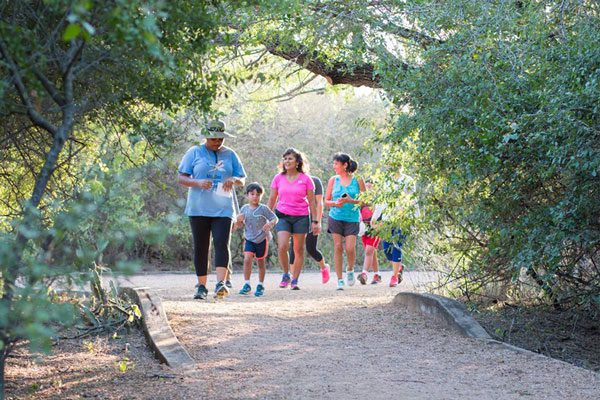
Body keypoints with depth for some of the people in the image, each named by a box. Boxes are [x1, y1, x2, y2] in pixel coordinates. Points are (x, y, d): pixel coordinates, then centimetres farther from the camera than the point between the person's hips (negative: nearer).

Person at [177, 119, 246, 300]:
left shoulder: (230, 154, 10)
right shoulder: (194, 153, 5)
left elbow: (242, 181, 14)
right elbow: (181, 178, 2)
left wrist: (234, 180, -10)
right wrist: (198, 183, -17)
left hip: (223, 209, 0)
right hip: (198, 209, 0)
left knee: (221, 244, -15)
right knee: (200, 248, 4)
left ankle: (220, 283, -24)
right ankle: (201, 286, 12)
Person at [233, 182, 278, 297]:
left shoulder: (263, 209, -10)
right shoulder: (244, 209, -1)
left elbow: (275, 218, -11)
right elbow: (238, 225, 8)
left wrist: (270, 224, -32)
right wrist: (238, 221, -15)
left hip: (262, 239, -2)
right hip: (249, 239, 2)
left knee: (260, 262, 8)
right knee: (247, 259, -16)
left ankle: (260, 285, 23)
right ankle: (247, 284, -9)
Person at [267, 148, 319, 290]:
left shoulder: (305, 179, -1)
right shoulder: (278, 178, 4)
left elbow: (312, 201, 3)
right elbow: (272, 200, 11)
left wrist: (315, 221, 1)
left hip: (301, 217, 0)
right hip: (283, 215, 1)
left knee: (299, 250, 4)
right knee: (282, 247, -15)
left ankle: (295, 280, 13)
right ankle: (286, 275, 6)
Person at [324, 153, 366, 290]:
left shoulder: (357, 180, 0)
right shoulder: (333, 180, 6)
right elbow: (326, 201, 9)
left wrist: (351, 201, -13)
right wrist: (335, 203, -12)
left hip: (352, 218, -2)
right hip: (335, 218, 2)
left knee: (350, 248, -11)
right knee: (338, 247, -1)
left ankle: (350, 269, 19)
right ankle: (340, 280, 5)